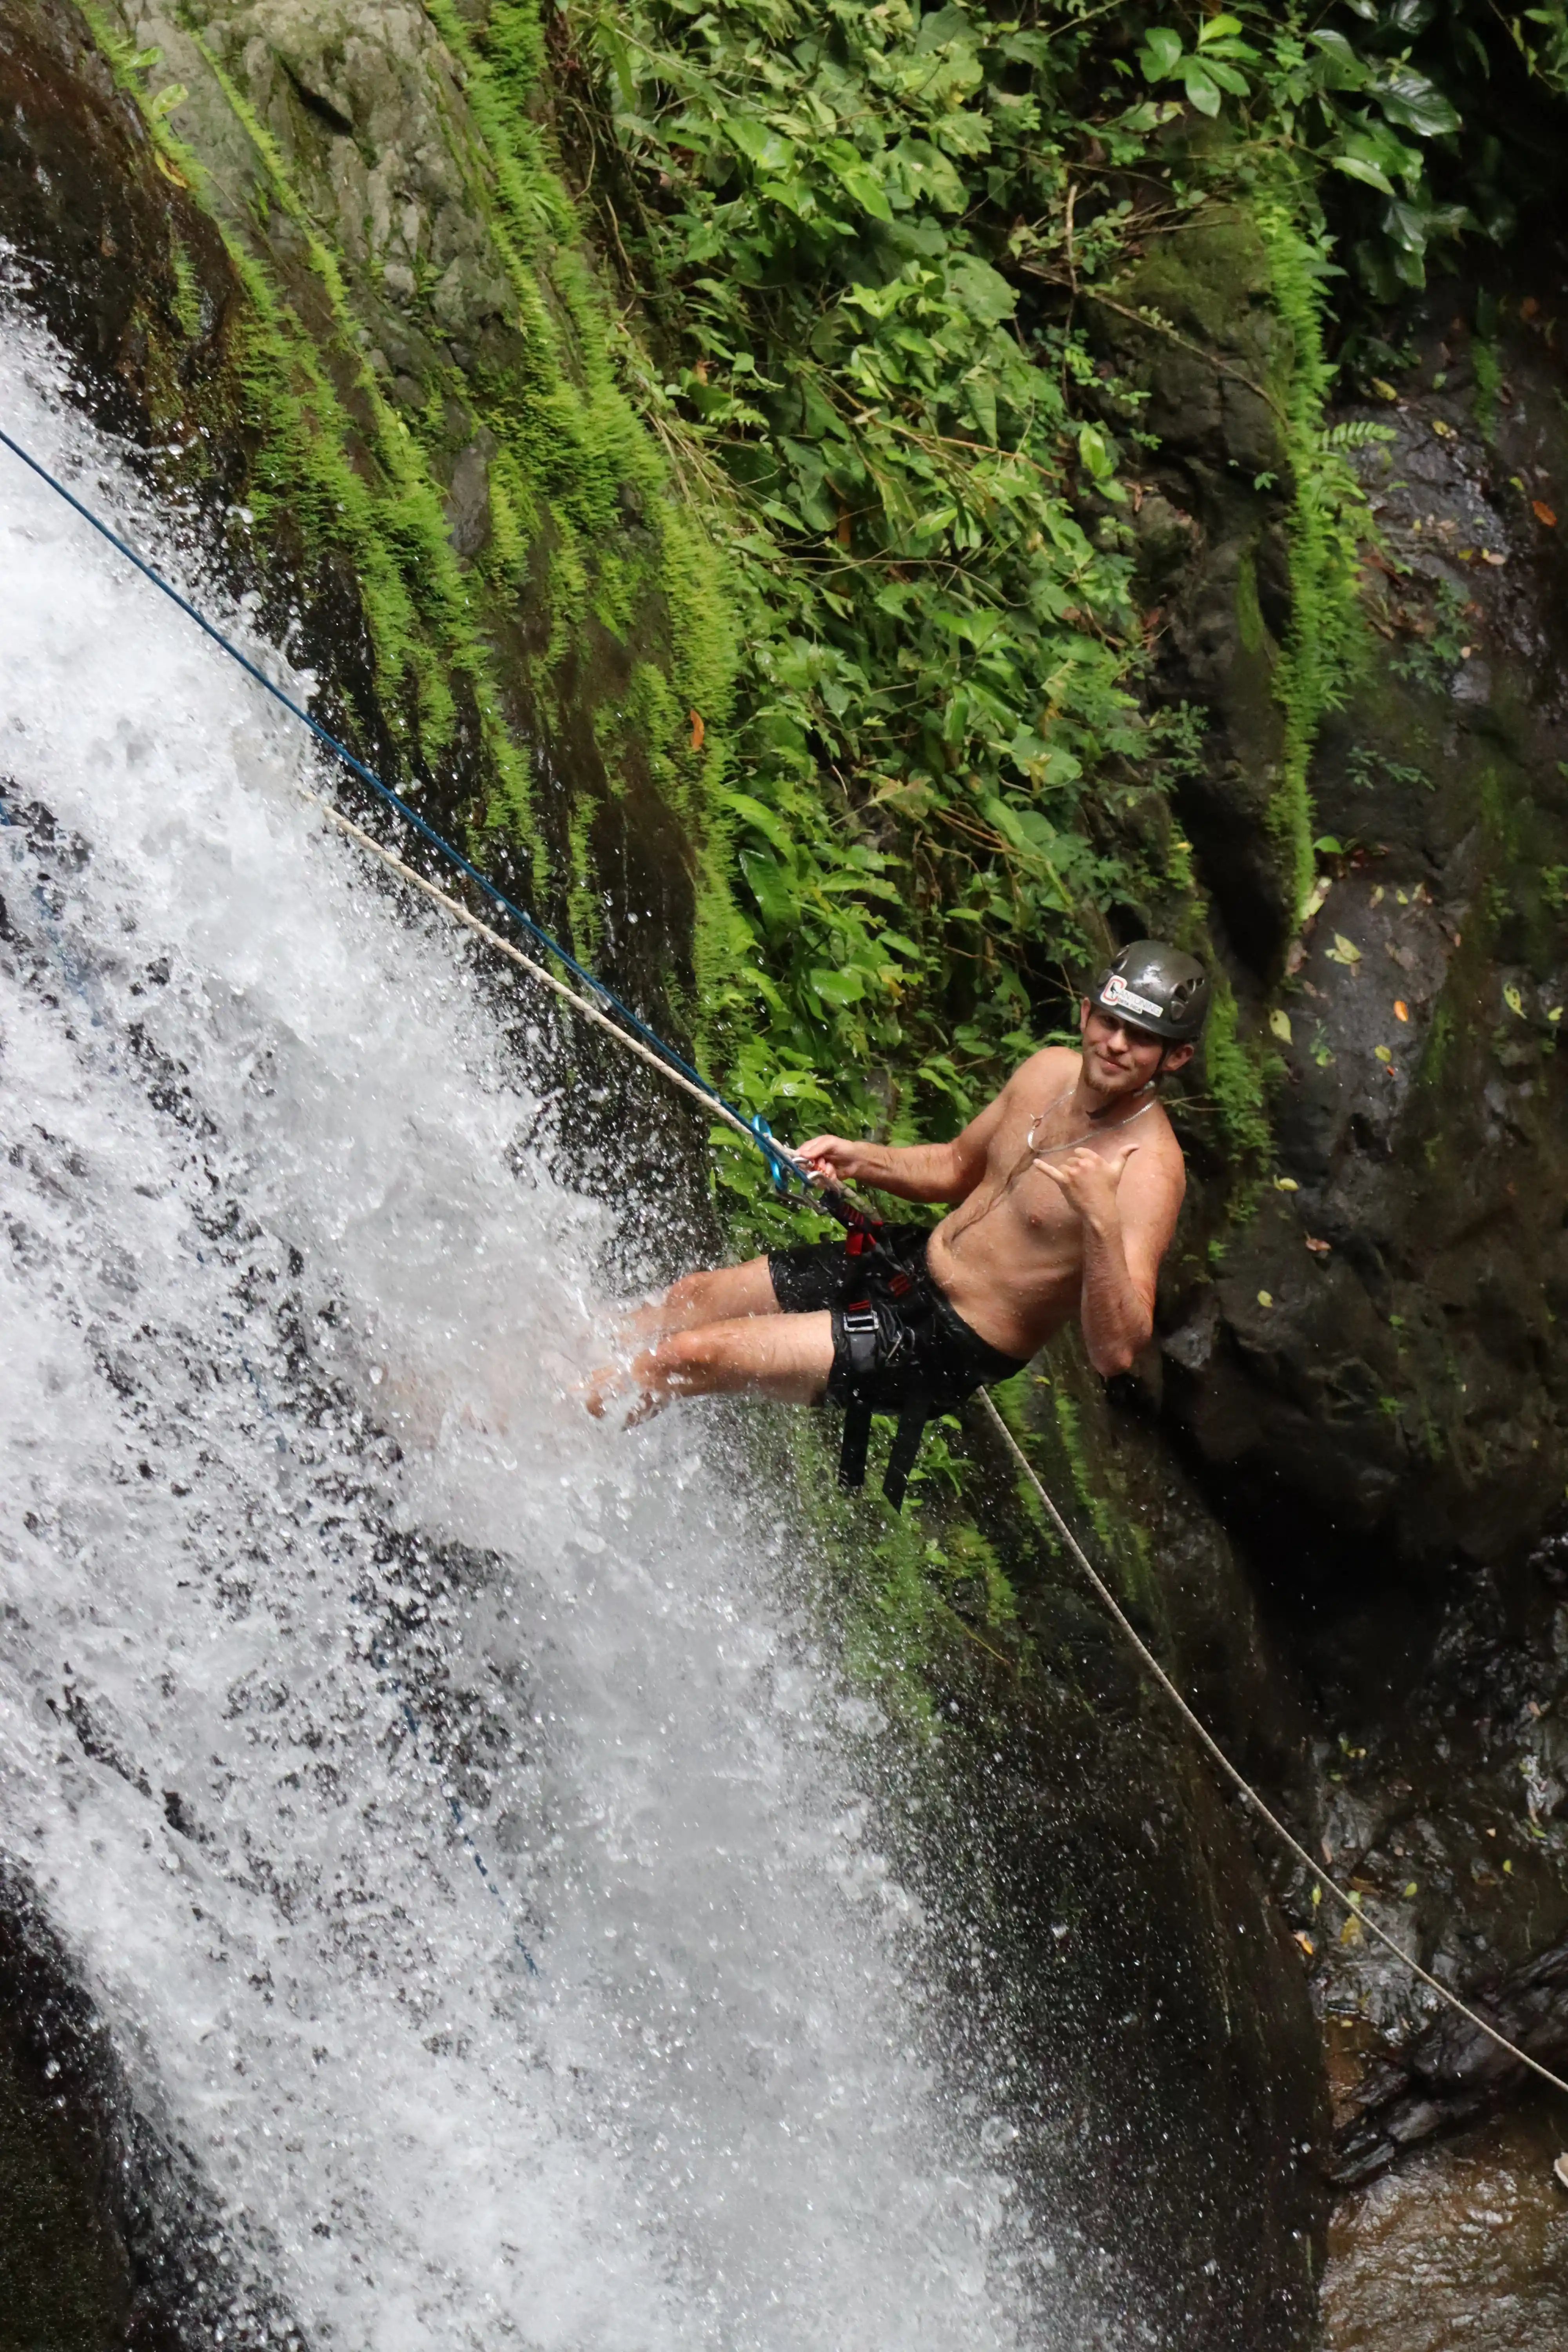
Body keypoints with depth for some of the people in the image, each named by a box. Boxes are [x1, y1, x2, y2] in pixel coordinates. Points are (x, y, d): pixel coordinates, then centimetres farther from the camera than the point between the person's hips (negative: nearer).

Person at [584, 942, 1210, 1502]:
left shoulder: (1148, 1167, -26)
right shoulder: (1052, 1071, -2)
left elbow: (1116, 1352, -34)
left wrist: (1100, 1221, -47)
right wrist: (859, 1160, 0)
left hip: (943, 1342, -7)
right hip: (910, 1261, 8)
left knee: (688, 1356, -9)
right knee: (690, 1297, 16)